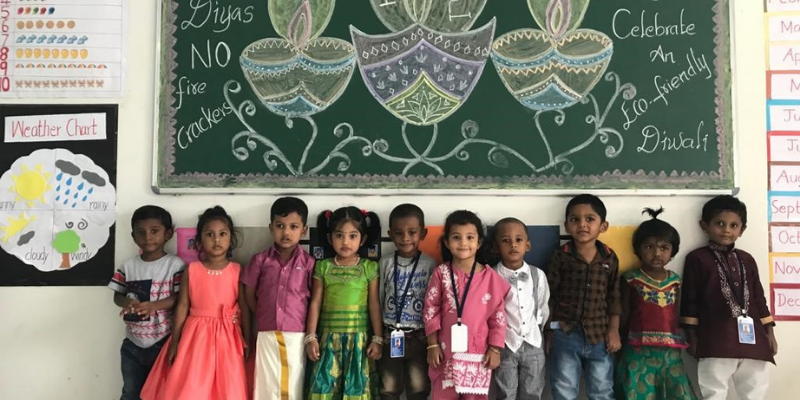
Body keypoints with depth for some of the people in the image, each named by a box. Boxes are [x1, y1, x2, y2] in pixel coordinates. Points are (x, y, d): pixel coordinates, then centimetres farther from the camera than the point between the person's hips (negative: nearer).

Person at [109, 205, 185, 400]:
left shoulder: (175, 265, -9)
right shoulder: (128, 266, 3)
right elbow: (118, 295, 6)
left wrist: (152, 306, -27)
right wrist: (127, 302, -17)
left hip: (163, 343, -4)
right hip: (132, 343, 4)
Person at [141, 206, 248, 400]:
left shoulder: (237, 271, -1)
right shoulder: (191, 270, 0)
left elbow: (245, 308, -1)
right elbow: (182, 306, 1)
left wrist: (248, 342, -4)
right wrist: (174, 341, -1)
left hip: (227, 338, 0)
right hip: (196, 336, 1)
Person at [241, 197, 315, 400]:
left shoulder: (309, 263, -2)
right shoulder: (260, 260, 1)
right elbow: (249, 296, 7)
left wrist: (311, 334, -1)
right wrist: (265, 317, 5)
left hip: (296, 337, -1)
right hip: (267, 336, 1)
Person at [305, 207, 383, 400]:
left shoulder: (369, 267, 0)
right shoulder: (323, 267, 2)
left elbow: (374, 305, 1)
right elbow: (315, 303, 3)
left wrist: (378, 339, -2)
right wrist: (311, 337, -1)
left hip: (359, 339, -1)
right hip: (329, 338, 1)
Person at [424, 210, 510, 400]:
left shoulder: (489, 276, -5)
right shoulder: (440, 273, -4)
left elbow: (498, 315, 0)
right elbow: (431, 310, -1)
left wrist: (495, 349, -1)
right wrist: (432, 345, -3)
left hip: (478, 352, 0)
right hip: (446, 350, 0)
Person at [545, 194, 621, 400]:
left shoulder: (610, 258, 0)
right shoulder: (560, 256, -7)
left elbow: (614, 297, 7)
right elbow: (550, 296, -2)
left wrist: (614, 330, 1)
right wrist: (549, 331, -2)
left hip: (599, 335, 2)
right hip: (565, 334, -2)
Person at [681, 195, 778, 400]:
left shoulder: (746, 259, 15)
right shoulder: (697, 259, 0)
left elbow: (758, 297, 18)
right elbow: (690, 299, -2)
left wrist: (769, 332, 14)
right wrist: (692, 336, -5)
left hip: (752, 339, 6)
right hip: (716, 341, -5)